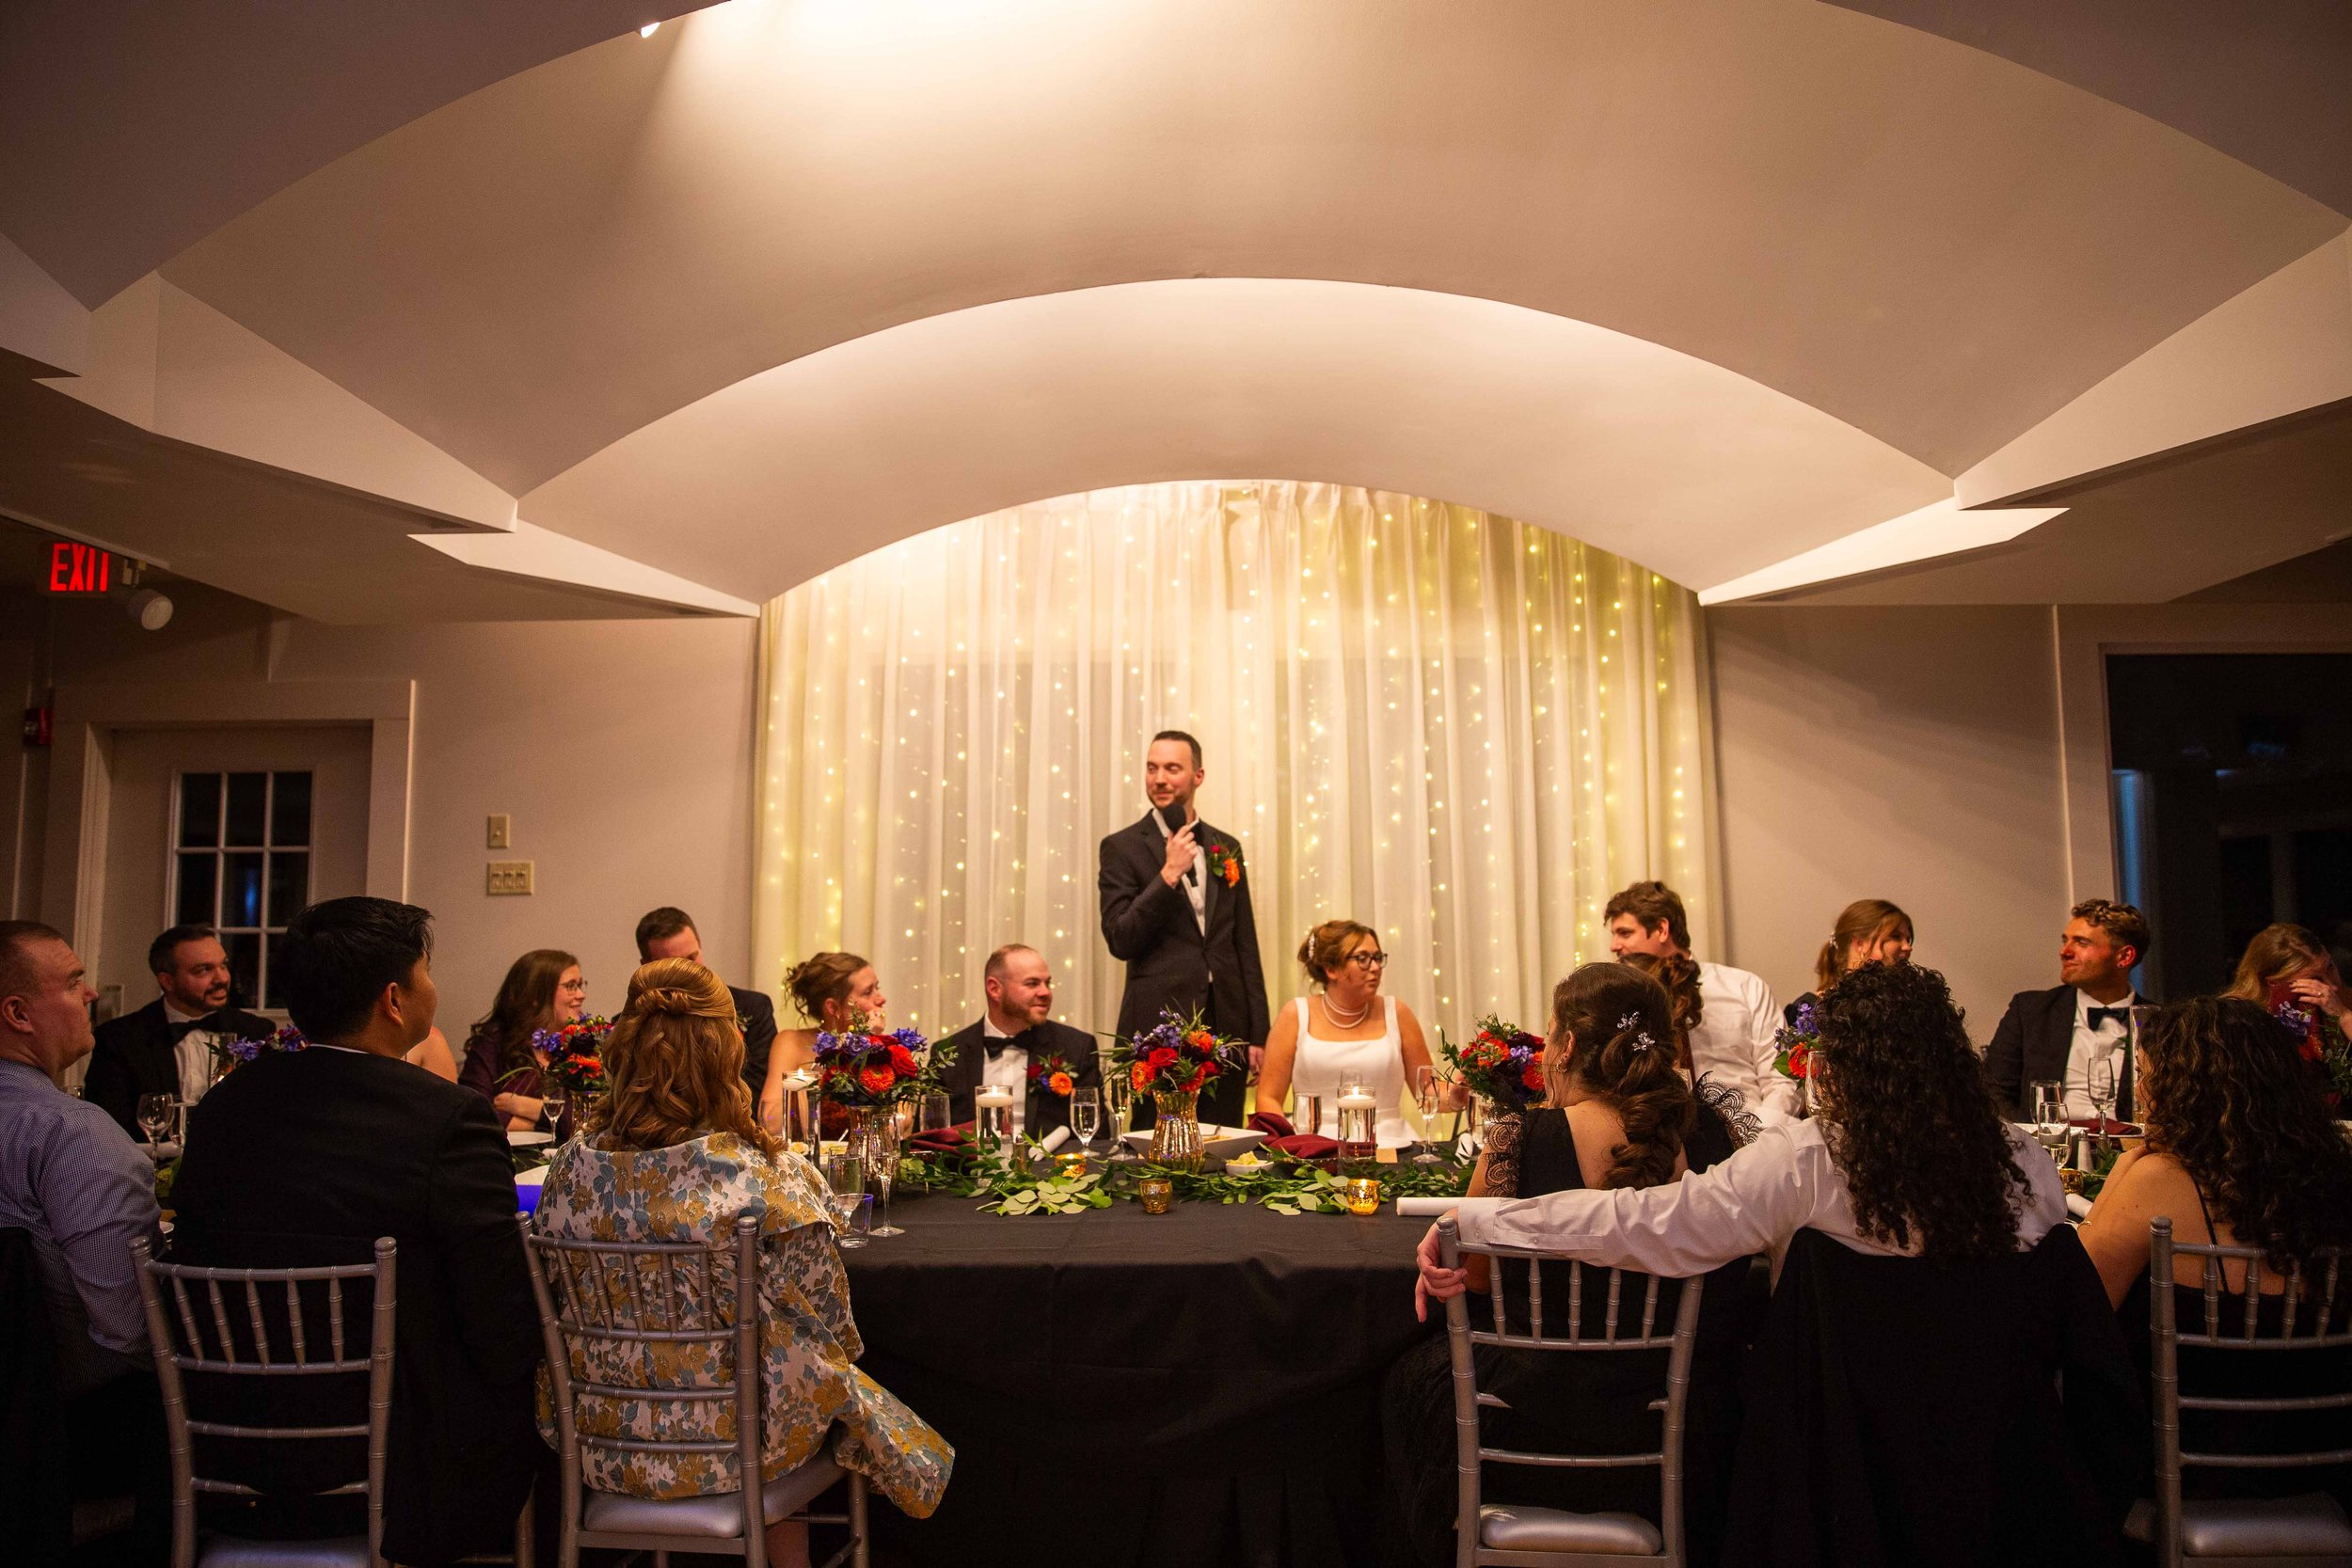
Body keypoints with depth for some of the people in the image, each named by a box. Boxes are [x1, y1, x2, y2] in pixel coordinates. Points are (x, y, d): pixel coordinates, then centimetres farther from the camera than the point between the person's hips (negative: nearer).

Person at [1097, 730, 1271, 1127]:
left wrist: (1258, 1034, 9)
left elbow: (1246, 946, 13)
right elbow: (1120, 942, -8)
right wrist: (1168, 874, -17)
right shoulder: (1121, 848, 0)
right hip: (1158, 1027, -4)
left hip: (1226, 1027, 4)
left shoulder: (1226, 848, 12)